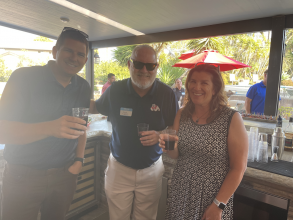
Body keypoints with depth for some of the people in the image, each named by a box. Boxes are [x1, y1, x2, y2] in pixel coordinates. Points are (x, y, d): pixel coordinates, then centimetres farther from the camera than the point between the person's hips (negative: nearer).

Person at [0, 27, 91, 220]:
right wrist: (50, 128, -34)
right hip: (23, 177, -3)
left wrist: (79, 160, 1)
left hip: (65, 175, 4)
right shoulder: (24, 77, -12)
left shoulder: (84, 88, 2)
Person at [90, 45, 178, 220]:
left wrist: (160, 135, -22)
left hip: (152, 170, 0)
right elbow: (97, 107, 9)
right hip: (119, 167, 1)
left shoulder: (167, 93, -11)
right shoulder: (115, 90, -10)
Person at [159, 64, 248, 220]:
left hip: (214, 198, -3)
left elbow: (238, 168, -12)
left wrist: (218, 205, -12)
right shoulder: (181, 115, -3)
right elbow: (176, 154, 4)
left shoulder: (231, 119, -15)